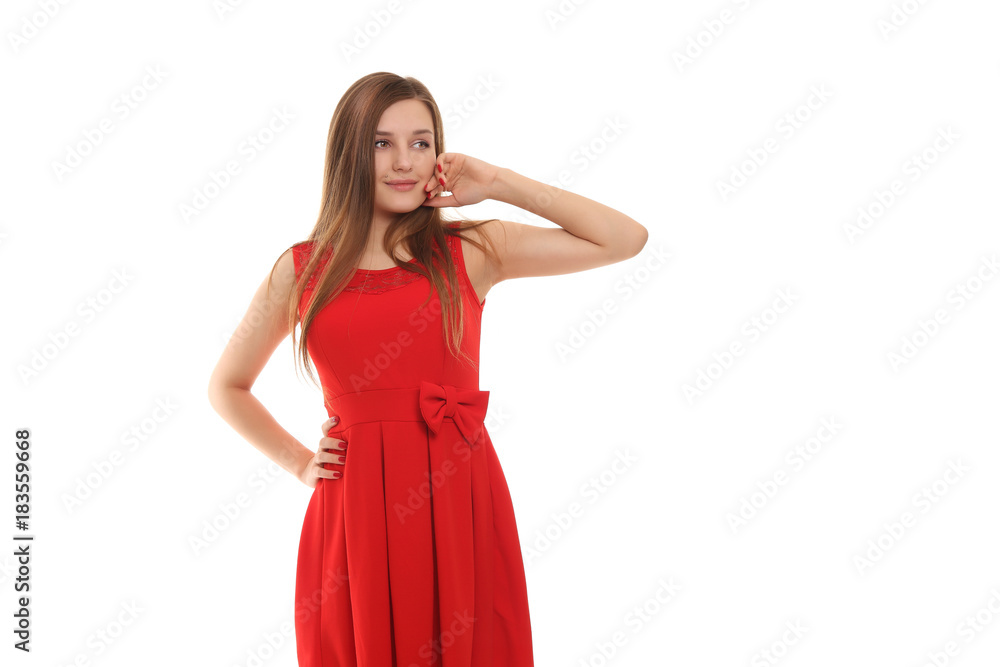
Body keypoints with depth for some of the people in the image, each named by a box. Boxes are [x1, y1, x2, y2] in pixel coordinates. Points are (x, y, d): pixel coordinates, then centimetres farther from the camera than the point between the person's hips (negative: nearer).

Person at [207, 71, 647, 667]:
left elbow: (626, 238, -1)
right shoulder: (302, 270, 5)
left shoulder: (471, 252, 4)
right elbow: (227, 387, 19)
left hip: (461, 503, 0)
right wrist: (300, 462, 8)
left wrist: (498, 183, 0)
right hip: (358, 513, 0)